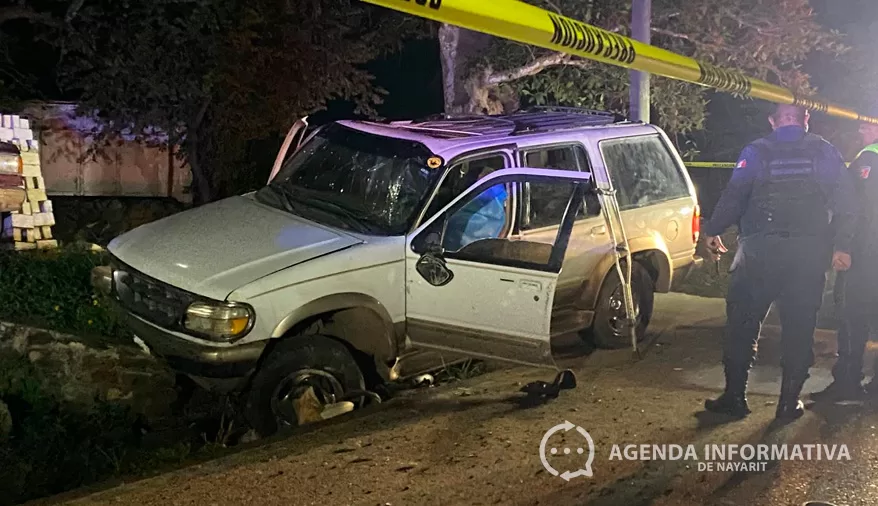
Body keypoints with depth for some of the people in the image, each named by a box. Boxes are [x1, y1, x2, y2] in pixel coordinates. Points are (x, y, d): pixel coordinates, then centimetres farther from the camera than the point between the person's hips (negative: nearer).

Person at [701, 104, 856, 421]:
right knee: (799, 329, 9)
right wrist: (842, 246, 6)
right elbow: (844, 201, 1)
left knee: (742, 324, 6)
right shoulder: (825, 153, 7)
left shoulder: (756, 152, 1)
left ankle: (734, 398, 8)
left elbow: (734, 196, -6)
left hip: (760, 251, -2)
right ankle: (789, 402, 13)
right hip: (809, 254, 2)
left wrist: (712, 230, 6)